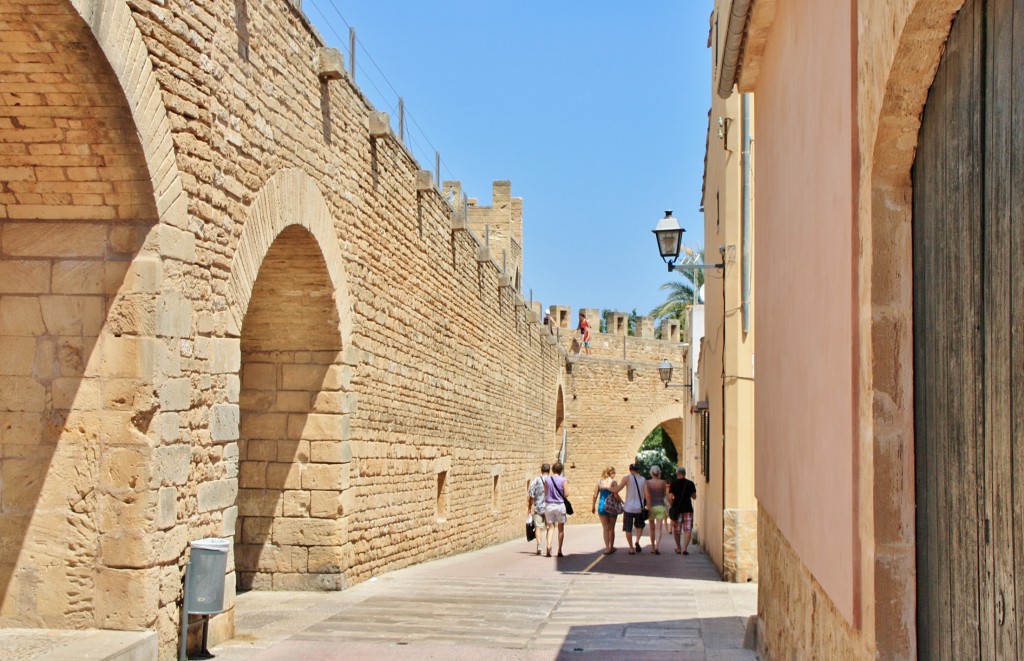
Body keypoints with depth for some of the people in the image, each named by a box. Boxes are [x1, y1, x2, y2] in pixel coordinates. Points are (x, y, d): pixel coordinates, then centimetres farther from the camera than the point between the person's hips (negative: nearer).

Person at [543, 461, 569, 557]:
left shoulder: (547, 479, 0)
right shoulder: (563, 480, -8)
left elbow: (545, 493, 1)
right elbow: (566, 494, -10)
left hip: (549, 505, 2)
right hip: (560, 505, -2)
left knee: (551, 527, 8)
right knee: (561, 529, 9)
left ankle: (548, 546, -14)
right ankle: (559, 551, 10)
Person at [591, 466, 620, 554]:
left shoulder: (599, 482, 2)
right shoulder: (613, 482, -7)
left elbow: (595, 495, 2)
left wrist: (593, 506, 12)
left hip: (602, 506, 2)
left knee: (605, 528, 6)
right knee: (612, 528, 14)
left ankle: (607, 548, -4)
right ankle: (611, 547, 24)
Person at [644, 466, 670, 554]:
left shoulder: (647, 482, -5)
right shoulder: (663, 482, -2)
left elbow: (645, 495, -16)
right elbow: (664, 495, 10)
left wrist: (649, 505, -7)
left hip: (651, 507, 1)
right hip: (661, 506, -1)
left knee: (652, 528, 16)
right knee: (659, 528, -5)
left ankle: (653, 547, 24)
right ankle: (656, 547, -23)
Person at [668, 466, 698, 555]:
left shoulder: (673, 483, -3)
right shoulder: (690, 483, 2)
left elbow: (670, 498, -8)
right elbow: (694, 497, 11)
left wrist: (671, 507, 7)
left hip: (677, 508, 0)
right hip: (688, 509, 0)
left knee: (676, 530, 14)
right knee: (688, 530, -1)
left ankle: (678, 548, 25)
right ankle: (684, 548, -14)